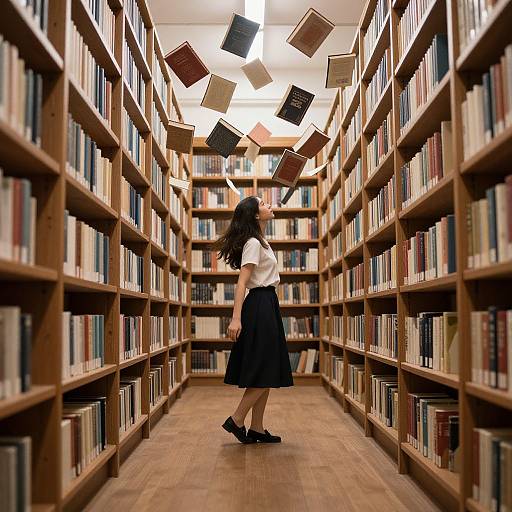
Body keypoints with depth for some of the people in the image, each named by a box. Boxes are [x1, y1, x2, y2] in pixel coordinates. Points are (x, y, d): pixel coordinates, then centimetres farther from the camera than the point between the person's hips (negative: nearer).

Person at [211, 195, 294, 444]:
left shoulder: (260, 242, 18)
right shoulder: (253, 243, -12)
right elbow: (242, 282, -21)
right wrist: (236, 319, -28)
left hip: (267, 305, 10)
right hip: (260, 305, -10)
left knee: (267, 372, 9)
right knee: (264, 371, -6)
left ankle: (257, 429, 13)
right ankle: (236, 420, 4)